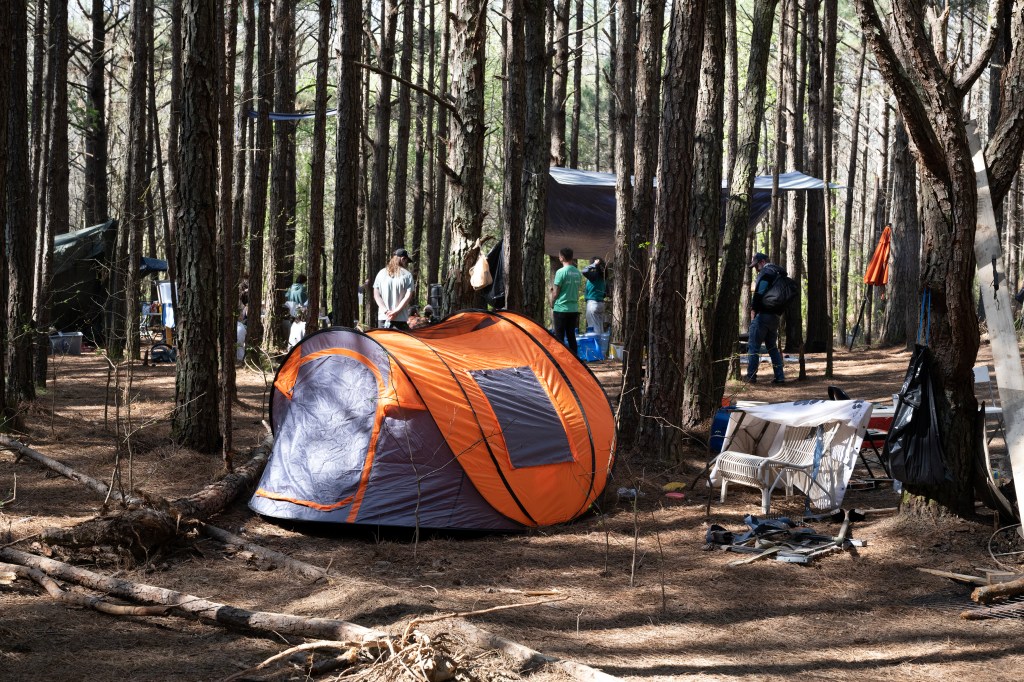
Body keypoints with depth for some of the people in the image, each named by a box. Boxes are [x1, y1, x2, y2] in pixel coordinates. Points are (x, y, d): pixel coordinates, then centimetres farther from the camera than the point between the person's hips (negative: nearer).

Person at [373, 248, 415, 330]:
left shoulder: (381, 273, 8)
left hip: (382, 317, 3)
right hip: (400, 319, -3)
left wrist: (386, 310, -4)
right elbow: (408, 296, -9)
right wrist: (396, 311, -11)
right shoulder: (407, 275, -2)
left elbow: (376, 295, 3)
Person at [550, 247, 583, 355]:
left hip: (561, 309, -6)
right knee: (571, 336, 11)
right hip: (574, 309, 6)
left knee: (559, 337, -2)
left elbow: (555, 293, -10)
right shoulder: (578, 273, 8)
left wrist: (552, 306, 4)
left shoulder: (561, 272, -12)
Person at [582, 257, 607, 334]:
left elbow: (585, 271, -31)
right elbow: (606, 293, 17)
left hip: (593, 303, -8)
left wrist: (594, 264, -18)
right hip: (601, 303, 8)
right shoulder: (603, 277, 11)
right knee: (600, 329, 11)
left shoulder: (594, 274, -11)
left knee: (594, 328, -6)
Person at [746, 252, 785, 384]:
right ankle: (779, 376, 9)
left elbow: (759, 292, -18)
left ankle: (751, 375, -4)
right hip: (775, 316, 9)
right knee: (773, 347, 14)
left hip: (762, 314, -9)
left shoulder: (765, 272, -8)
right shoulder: (778, 273, 20)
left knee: (753, 346, -3)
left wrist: (753, 309, -11)